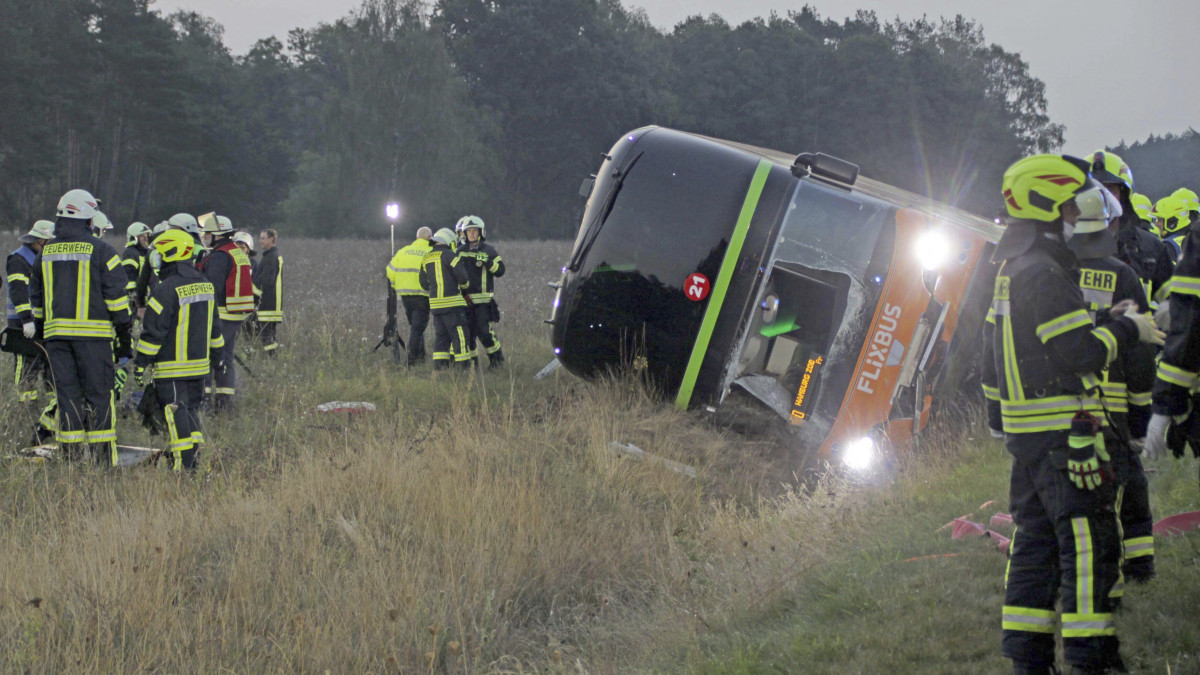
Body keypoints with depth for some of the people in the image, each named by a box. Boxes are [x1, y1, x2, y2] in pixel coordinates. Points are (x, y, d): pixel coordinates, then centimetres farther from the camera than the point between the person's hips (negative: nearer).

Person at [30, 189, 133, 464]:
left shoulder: (46, 253, 11)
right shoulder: (101, 251, -4)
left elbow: (36, 297, 18)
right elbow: (117, 298, -6)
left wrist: (42, 328, 28)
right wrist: (126, 339, -1)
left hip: (55, 334, 4)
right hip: (92, 333, -4)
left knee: (67, 395, 8)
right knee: (99, 395, 0)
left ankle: (71, 458, 7)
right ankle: (104, 460, -2)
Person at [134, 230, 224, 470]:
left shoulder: (166, 290, -16)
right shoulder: (206, 285, 9)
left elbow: (153, 331, -16)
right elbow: (214, 326, 18)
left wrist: (140, 363, -10)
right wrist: (216, 355, 28)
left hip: (172, 369, -7)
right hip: (200, 364, 8)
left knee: (176, 414, -4)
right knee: (192, 410, 17)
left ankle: (184, 464, -5)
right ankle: (196, 456, 17)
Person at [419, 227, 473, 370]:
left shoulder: (426, 258, 14)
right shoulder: (448, 255, -8)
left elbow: (423, 282, 18)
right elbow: (461, 274, -13)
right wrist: (463, 286, 8)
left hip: (435, 303, 7)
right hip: (452, 302, -7)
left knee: (441, 335, 13)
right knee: (459, 335, -3)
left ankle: (439, 364, 10)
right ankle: (464, 366, -4)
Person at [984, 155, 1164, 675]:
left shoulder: (1011, 271, 16)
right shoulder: (1044, 273, -17)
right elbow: (1081, 353, -20)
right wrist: (1126, 329, -7)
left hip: (1024, 430, 10)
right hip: (1062, 431, -10)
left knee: (1036, 539, 12)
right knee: (1089, 539, -7)